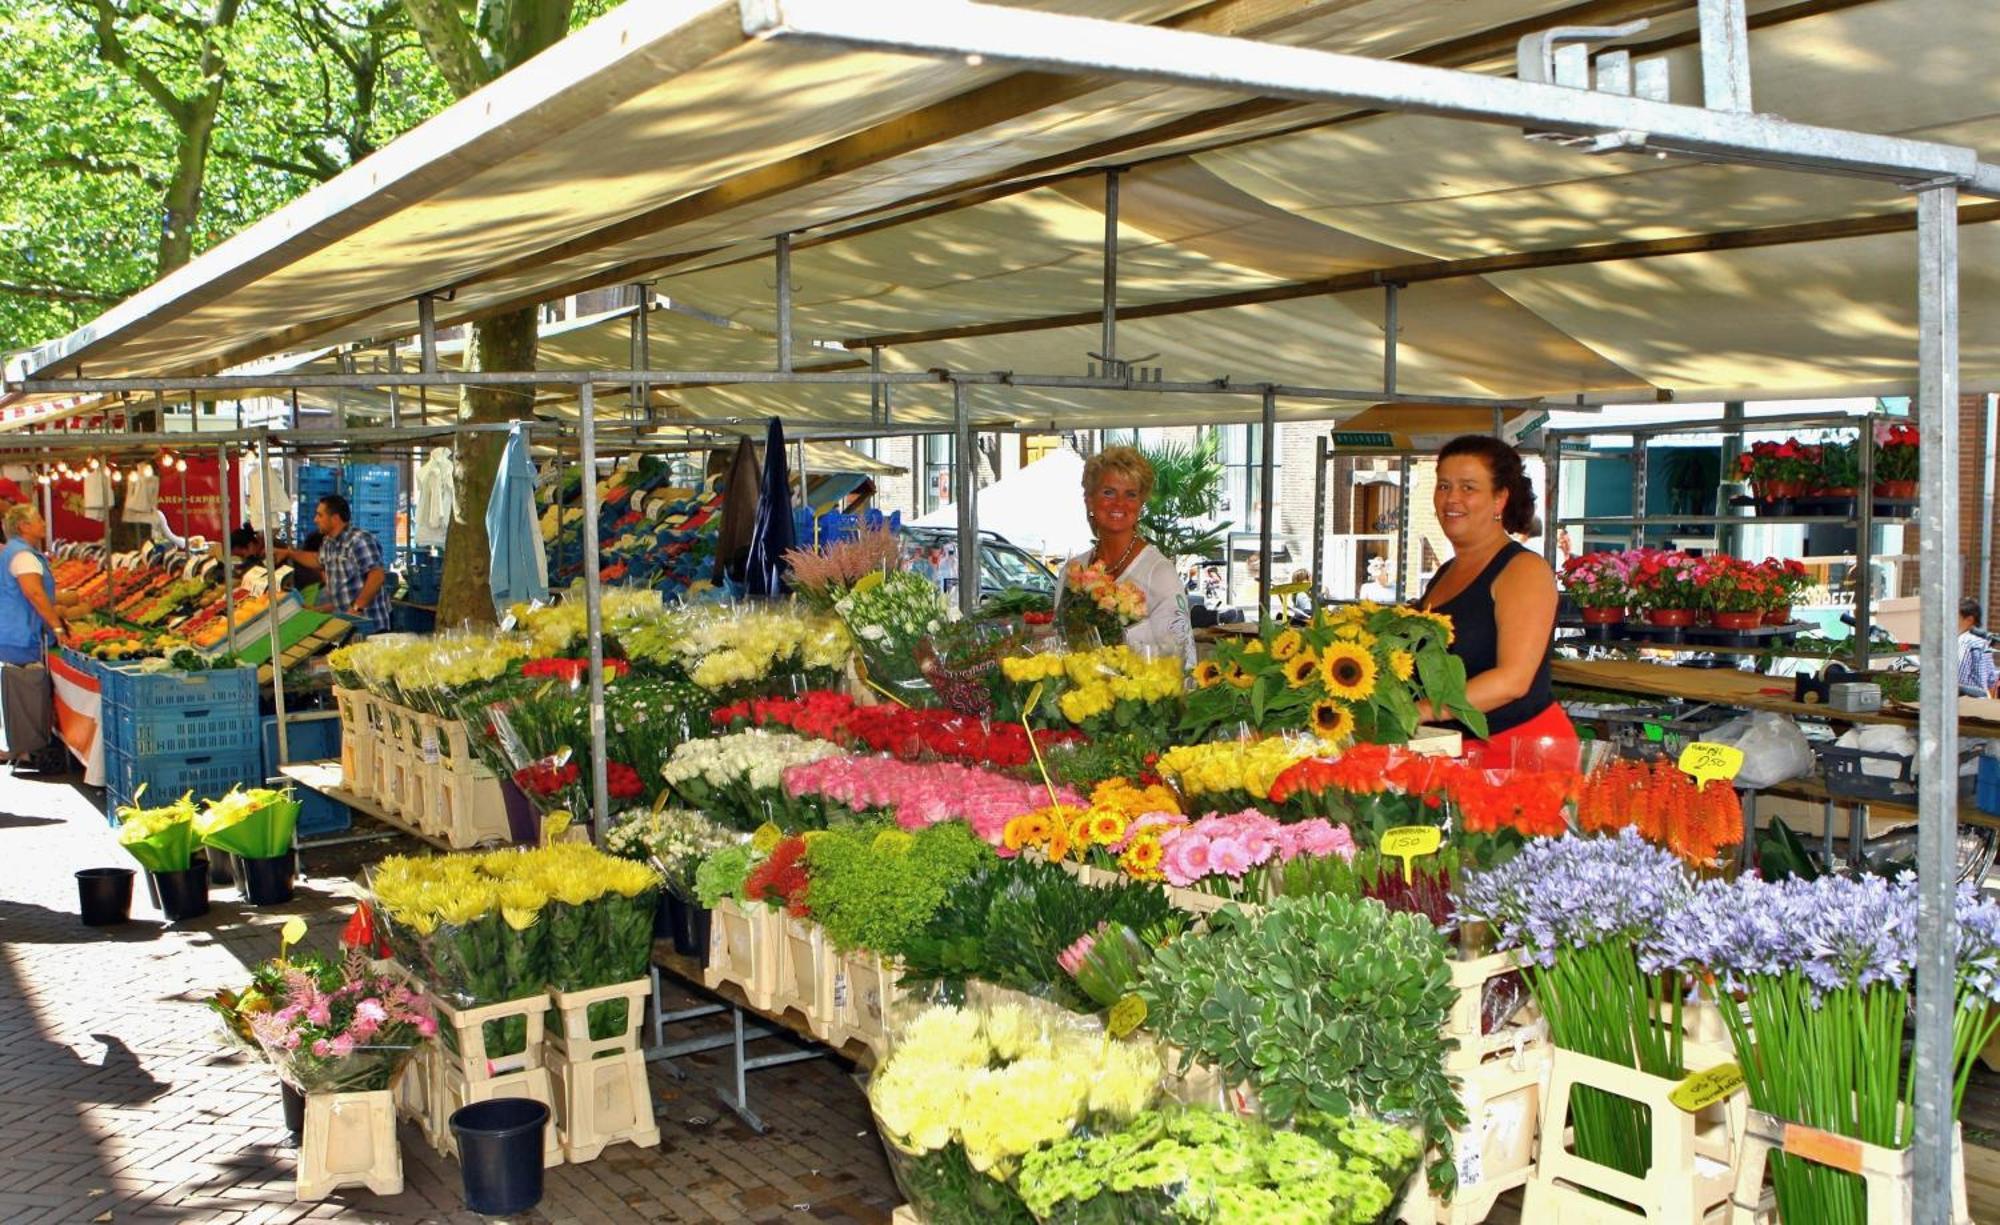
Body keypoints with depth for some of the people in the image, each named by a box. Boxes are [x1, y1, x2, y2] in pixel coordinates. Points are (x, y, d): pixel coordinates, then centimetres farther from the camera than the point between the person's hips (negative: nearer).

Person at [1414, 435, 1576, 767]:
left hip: (1522, 752, -7)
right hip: (1455, 750, 7)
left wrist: (1421, 711, -26)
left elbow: (1513, 679, -21)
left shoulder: (1524, 571, -9)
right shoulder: (1444, 574, 15)